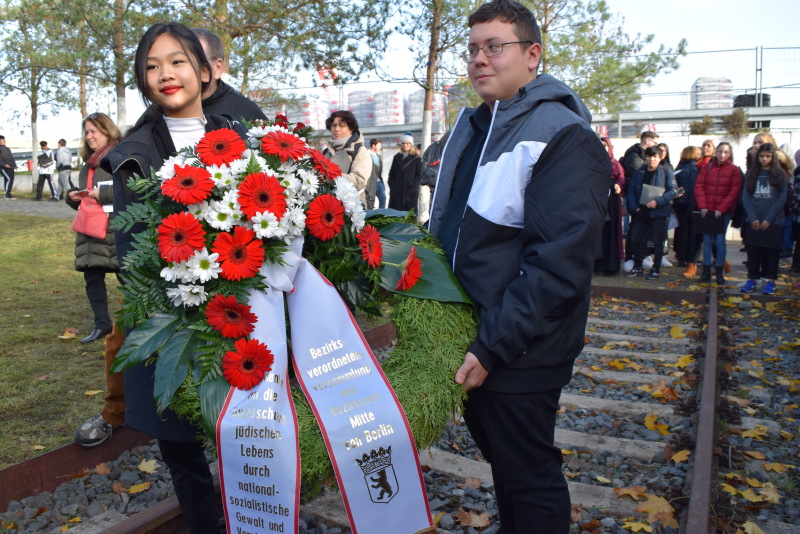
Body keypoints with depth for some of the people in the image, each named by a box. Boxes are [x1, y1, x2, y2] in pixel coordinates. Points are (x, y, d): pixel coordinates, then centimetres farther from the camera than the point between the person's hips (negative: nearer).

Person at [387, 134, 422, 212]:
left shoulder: (416, 159, 4)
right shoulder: (396, 157, 15)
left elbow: (419, 175, -1)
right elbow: (391, 173, 14)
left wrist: (411, 185, -12)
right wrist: (392, 186, 1)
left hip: (411, 191, -3)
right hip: (396, 191, 3)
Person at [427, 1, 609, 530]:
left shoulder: (565, 139, -15)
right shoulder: (472, 128, 11)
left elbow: (558, 266, -23)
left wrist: (492, 348, -24)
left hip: (521, 356, -8)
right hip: (470, 339, 8)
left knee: (529, 477, 8)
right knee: (501, 459, 23)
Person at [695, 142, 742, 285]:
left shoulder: (734, 170, 2)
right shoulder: (707, 167, 7)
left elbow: (734, 192, -4)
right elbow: (699, 186, 2)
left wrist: (721, 209, -12)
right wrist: (702, 206, -9)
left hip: (723, 212, -2)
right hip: (707, 210, 2)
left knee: (720, 240, -2)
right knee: (707, 240, 3)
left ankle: (719, 272, 7)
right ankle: (706, 271, 8)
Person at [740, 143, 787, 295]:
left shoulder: (780, 174, 3)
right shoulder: (751, 174, 8)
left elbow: (782, 198, -1)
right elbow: (745, 196, 2)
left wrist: (769, 219, -10)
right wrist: (753, 218, -9)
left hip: (773, 221, -1)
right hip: (753, 221, 2)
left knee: (772, 251, 3)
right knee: (753, 251, 4)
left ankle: (770, 280, 10)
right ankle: (752, 279, 12)